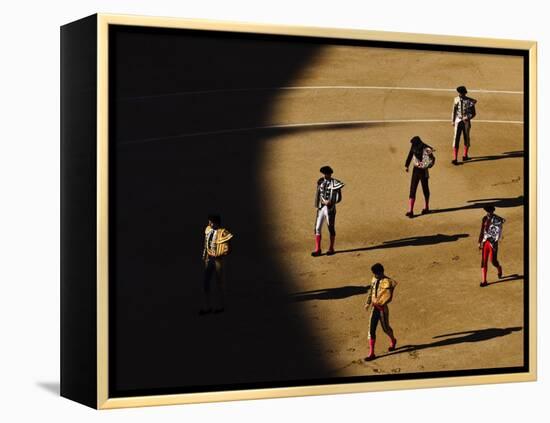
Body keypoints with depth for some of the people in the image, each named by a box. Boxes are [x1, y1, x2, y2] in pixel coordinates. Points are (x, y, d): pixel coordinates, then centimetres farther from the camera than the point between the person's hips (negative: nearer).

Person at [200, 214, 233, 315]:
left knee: (219, 283, 10)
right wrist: (204, 255, 8)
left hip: (218, 260, -6)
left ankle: (220, 306, 28)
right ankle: (207, 307, 20)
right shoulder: (208, 229, -1)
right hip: (209, 259, 6)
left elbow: (227, 250, -17)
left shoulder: (223, 233, -20)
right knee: (205, 283, 8)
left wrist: (218, 256, -27)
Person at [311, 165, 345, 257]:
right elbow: (318, 194, 11)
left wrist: (330, 202, -23)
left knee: (331, 228, 6)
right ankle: (317, 249, 0)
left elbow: (339, 198, -10)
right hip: (321, 208, 4)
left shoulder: (335, 184, -8)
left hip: (330, 209, -4)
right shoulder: (321, 182, 6)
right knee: (317, 228, -2)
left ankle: (331, 248, 19)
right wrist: (317, 205, -1)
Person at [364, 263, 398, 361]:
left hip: (382, 308, -6)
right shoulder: (374, 279, 3)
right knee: (371, 330, -1)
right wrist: (368, 303, 7)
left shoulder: (386, 282, -20)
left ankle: (393, 341, 48)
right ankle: (371, 353, 2)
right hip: (374, 308, 6)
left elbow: (389, 297, -25)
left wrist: (379, 303, -31)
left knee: (385, 328, 15)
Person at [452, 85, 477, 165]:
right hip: (458, 120, 1)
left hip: (466, 121, -1)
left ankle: (465, 156, 30)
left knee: (466, 138, 13)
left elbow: (473, 113, -6)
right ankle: (454, 158, -12)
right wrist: (453, 121, 11)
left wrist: (468, 117, -23)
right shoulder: (456, 99, -1)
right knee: (456, 138, -8)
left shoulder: (470, 101, -11)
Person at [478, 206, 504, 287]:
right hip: (485, 242, 5)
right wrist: (480, 242, 14)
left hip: (493, 242, -5)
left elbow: (498, 232, -14)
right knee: (484, 261, 0)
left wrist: (495, 242, -21)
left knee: (493, 260, 1)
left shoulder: (497, 220, -11)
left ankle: (499, 268, 38)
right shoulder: (485, 219, 7)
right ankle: (484, 281, 2)